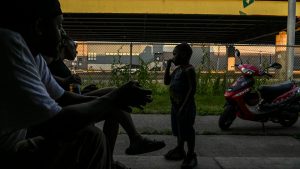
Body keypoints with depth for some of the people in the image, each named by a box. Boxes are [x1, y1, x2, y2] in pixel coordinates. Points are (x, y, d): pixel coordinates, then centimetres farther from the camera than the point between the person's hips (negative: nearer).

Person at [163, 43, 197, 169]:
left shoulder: (189, 70, -16)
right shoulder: (177, 69, 12)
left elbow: (192, 89, -21)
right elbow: (166, 82, 17)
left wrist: (183, 106, -24)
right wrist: (168, 66, 7)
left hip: (185, 106, -9)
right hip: (175, 105, 9)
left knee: (188, 131, 1)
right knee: (178, 129, 19)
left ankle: (191, 155, 12)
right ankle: (180, 150, 34)